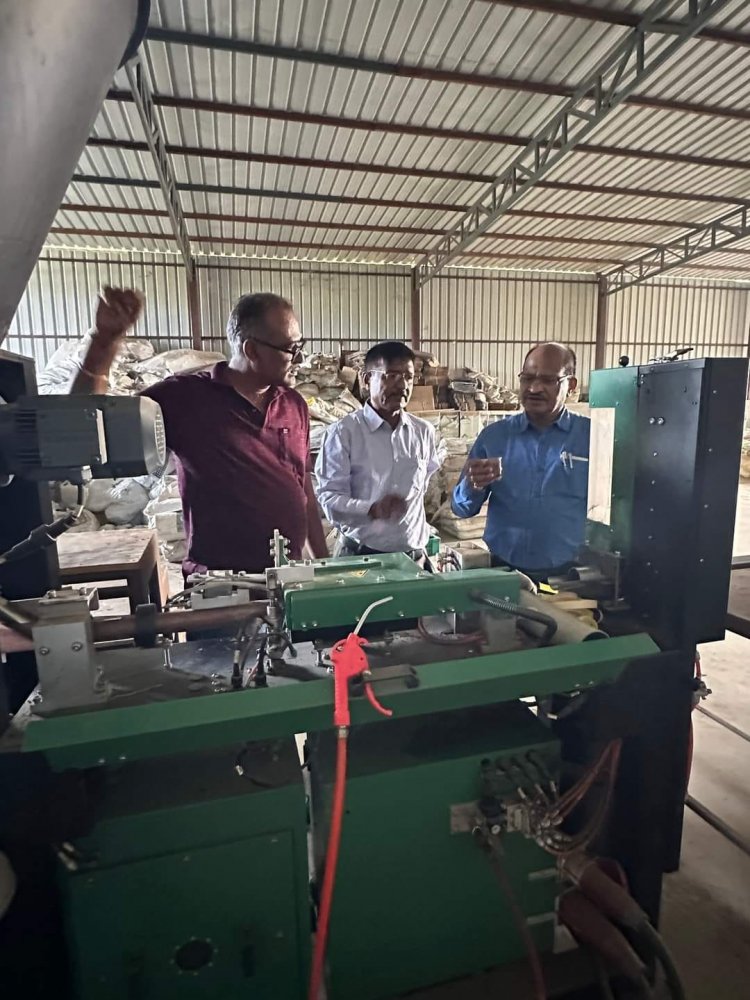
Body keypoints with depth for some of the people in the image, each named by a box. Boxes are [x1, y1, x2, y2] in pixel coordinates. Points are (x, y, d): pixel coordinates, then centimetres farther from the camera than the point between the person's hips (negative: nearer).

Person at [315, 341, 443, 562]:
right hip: (360, 555, -3)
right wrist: (372, 509, -29)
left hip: (413, 555, 4)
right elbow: (329, 498, -14)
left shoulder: (424, 432, 3)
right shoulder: (345, 432, -10)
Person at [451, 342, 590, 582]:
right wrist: (472, 486, -14)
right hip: (502, 570, 2)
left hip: (569, 574, -1)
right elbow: (462, 508, 6)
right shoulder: (494, 435, 5)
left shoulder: (595, 437, 1)